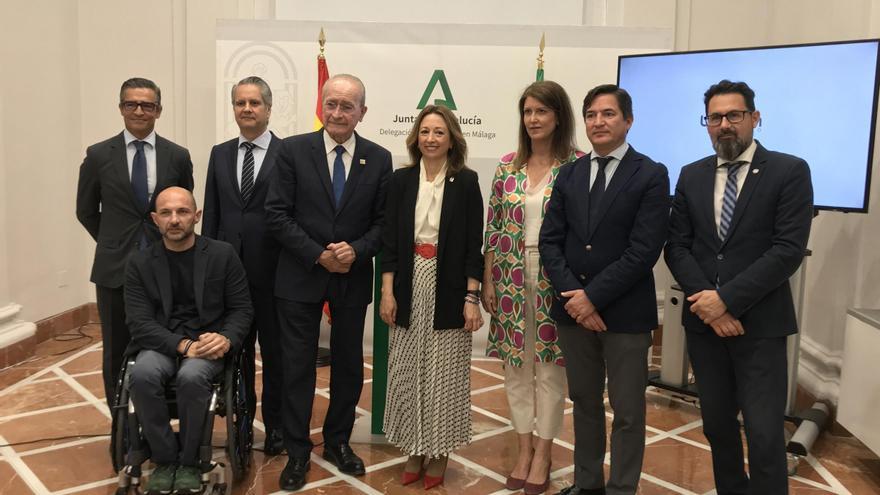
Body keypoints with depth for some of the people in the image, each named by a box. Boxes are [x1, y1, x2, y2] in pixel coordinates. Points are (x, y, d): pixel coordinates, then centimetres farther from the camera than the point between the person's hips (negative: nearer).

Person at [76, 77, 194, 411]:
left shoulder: (178, 156, 1)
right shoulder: (98, 155, 1)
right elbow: (86, 211, 10)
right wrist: (114, 244, 10)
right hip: (115, 269, 0)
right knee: (117, 353, 9)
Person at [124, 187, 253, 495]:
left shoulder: (223, 255, 1)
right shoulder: (140, 264, 3)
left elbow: (242, 309, 3)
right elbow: (139, 322, -4)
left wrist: (226, 339, -19)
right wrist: (183, 345, -20)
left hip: (208, 344, -1)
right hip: (161, 344, 2)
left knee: (191, 377, -34)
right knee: (143, 375, -32)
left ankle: (189, 461, -10)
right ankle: (165, 459, -10)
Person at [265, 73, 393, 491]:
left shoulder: (379, 159, 0)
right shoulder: (293, 150, -5)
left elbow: (383, 221, 1)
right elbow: (277, 215, -8)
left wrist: (357, 250, -17)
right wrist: (319, 255, -15)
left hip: (353, 278, 2)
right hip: (300, 277, -2)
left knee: (348, 365, 13)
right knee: (298, 367, 6)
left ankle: (338, 442, 33)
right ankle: (297, 452, 22)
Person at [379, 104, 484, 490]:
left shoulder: (466, 182, -2)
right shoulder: (401, 180, 4)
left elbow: (473, 245, -3)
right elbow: (389, 240, 4)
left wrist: (471, 298, -8)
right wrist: (387, 292, -2)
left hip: (449, 289, -2)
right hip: (410, 287, 2)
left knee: (444, 374, 5)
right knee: (408, 372, 8)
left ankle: (439, 452, 22)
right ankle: (414, 450, 24)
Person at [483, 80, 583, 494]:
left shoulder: (578, 165, -5)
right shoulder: (508, 165, 5)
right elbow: (494, 227, 6)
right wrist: (488, 281, 3)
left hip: (554, 278, -3)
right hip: (511, 277, 4)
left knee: (550, 365, 6)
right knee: (515, 362, 10)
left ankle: (542, 454, 22)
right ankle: (524, 449, 26)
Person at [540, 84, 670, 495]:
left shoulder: (651, 175, -6)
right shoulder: (569, 174, 8)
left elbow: (644, 250, -14)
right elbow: (549, 240, 3)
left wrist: (593, 296, -16)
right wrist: (571, 294, -10)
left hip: (625, 312, -4)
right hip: (573, 307, 5)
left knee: (627, 411, 8)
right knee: (584, 403, 17)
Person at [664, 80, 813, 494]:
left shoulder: (790, 171, -5)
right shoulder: (691, 176, 8)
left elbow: (788, 250, -13)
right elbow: (676, 246, 4)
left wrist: (726, 298, -17)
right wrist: (706, 300, -11)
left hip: (759, 324, -4)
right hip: (703, 320, 4)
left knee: (764, 435, -3)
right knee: (717, 424, 14)